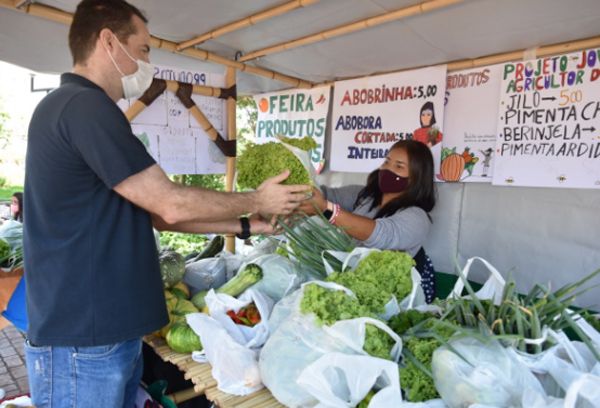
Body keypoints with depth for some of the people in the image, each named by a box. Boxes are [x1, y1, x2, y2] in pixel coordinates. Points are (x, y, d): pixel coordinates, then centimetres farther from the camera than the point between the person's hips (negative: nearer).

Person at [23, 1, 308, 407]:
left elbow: (155, 213, 12)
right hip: (83, 341, -9)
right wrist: (256, 201, -5)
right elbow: (170, 204, -20)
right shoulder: (84, 106, -18)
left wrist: (245, 226, 9)